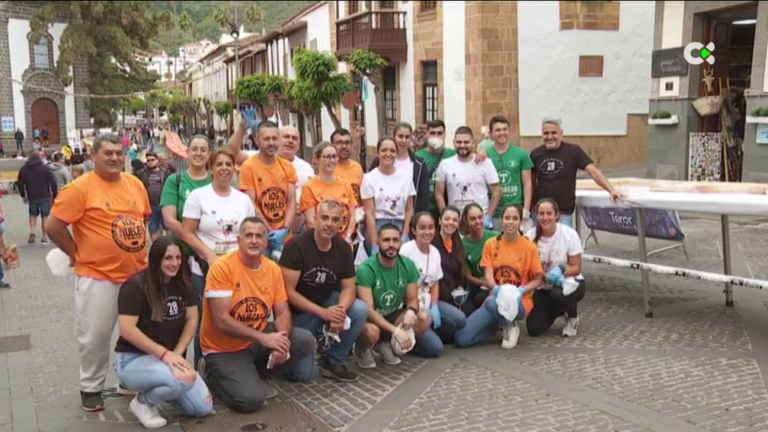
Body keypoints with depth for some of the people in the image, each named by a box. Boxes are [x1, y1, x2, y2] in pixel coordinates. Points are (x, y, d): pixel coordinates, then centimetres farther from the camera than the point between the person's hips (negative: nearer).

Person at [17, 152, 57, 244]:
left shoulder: (23, 169, 8)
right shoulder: (45, 168, -1)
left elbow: (20, 184, 9)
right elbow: (53, 182, -5)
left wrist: (23, 196, 20)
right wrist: (54, 195, 3)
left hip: (32, 198, 2)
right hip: (45, 197, -2)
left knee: (33, 216, 18)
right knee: (45, 217, 4)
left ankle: (32, 233, -2)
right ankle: (45, 237, 4)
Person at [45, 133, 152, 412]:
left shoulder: (135, 184, 5)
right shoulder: (80, 187, -13)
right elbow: (53, 226, -12)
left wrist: (139, 250, 12)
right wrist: (78, 254, -6)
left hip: (138, 274, 6)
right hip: (97, 276, -5)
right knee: (95, 336, 5)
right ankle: (91, 388, 24)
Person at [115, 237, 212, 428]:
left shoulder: (184, 285, 2)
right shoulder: (136, 286, -17)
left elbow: (192, 321, 3)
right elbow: (127, 330, -22)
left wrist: (177, 354, -12)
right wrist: (165, 353, -25)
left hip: (170, 358, 7)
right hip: (133, 359, -6)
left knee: (203, 407, -6)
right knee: (184, 379, -34)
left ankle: (157, 389, 16)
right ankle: (144, 401, -4)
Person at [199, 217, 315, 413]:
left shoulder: (273, 269, -3)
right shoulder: (222, 267, -20)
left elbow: (283, 313, -1)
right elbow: (221, 320, -24)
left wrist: (282, 341, -23)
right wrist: (263, 338, -29)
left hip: (259, 339, 6)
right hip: (224, 348, -6)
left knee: (306, 341, -12)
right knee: (251, 399, -22)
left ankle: (258, 374, 8)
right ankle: (213, 373, 8)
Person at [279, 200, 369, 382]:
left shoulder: (344, 248, -7)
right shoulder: (296, 245, -22)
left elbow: (348, 287, -5)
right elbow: (288, 291, -23)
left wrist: (340, 310, -28)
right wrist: (324, 313, -30)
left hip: (327, 302, 4)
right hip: (298, 312, -4)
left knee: (361, 310, -23)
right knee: (302, 373, -12)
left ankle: (333, 362, -4)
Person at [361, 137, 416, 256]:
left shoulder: (405, 176, 5)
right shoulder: (369, 178, -3)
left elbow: (409, 209, 8)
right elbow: (369, 214, -7)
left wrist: (404, 236, -4)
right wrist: (375, 245, -13)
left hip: (400, 227, 2)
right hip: (377, 228, -2)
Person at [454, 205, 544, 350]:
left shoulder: (530, 247, -2)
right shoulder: (491, 244, 5)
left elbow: (538, 280, 2)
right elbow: (488, 276, -4)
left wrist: (522, 290, -18)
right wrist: (496, 288, -26)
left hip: (519, 301, -3)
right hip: (496, 298, 3)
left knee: (492, 302, -40)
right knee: (462, 338, -15)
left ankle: (509, 326, -5)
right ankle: (500, 323, 11)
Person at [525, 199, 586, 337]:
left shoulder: (569, 234, -18)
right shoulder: (531, 236, -14)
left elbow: (576, 268, -13)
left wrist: (561, 273, -33)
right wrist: (546, 276, -29)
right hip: (544, 287, 2)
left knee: (558, 294, -39)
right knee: (534, 328, -12)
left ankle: (572, 317, -1)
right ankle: (557, 310, 22)